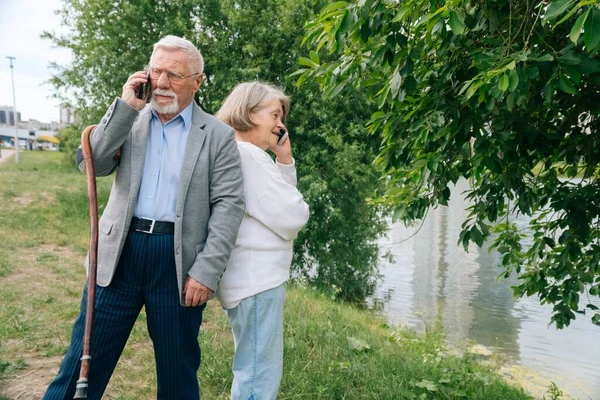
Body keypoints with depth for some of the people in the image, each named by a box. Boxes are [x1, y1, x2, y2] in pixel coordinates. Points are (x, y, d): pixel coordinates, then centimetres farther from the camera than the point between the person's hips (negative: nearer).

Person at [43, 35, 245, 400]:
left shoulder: (218, 135, -1)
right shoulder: (130, 120, 9)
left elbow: (229, 205, -7)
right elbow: (92, 164, -3)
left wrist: (207, 272, -14)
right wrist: (125, 106, -10)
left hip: (179, 260, -2)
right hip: (120, 251, 2)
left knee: (177, 368, 13)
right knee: (86, 356, 11)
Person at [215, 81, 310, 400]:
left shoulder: (235, 154, 16)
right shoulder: (248, 155, -16)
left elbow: (282, 201, 18)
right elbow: (292, 216, -19)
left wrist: (285, 160, 8)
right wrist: (298, 211, 4)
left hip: (251, 276, 11)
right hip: (257, 278, -11)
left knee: (253, 373, 22)